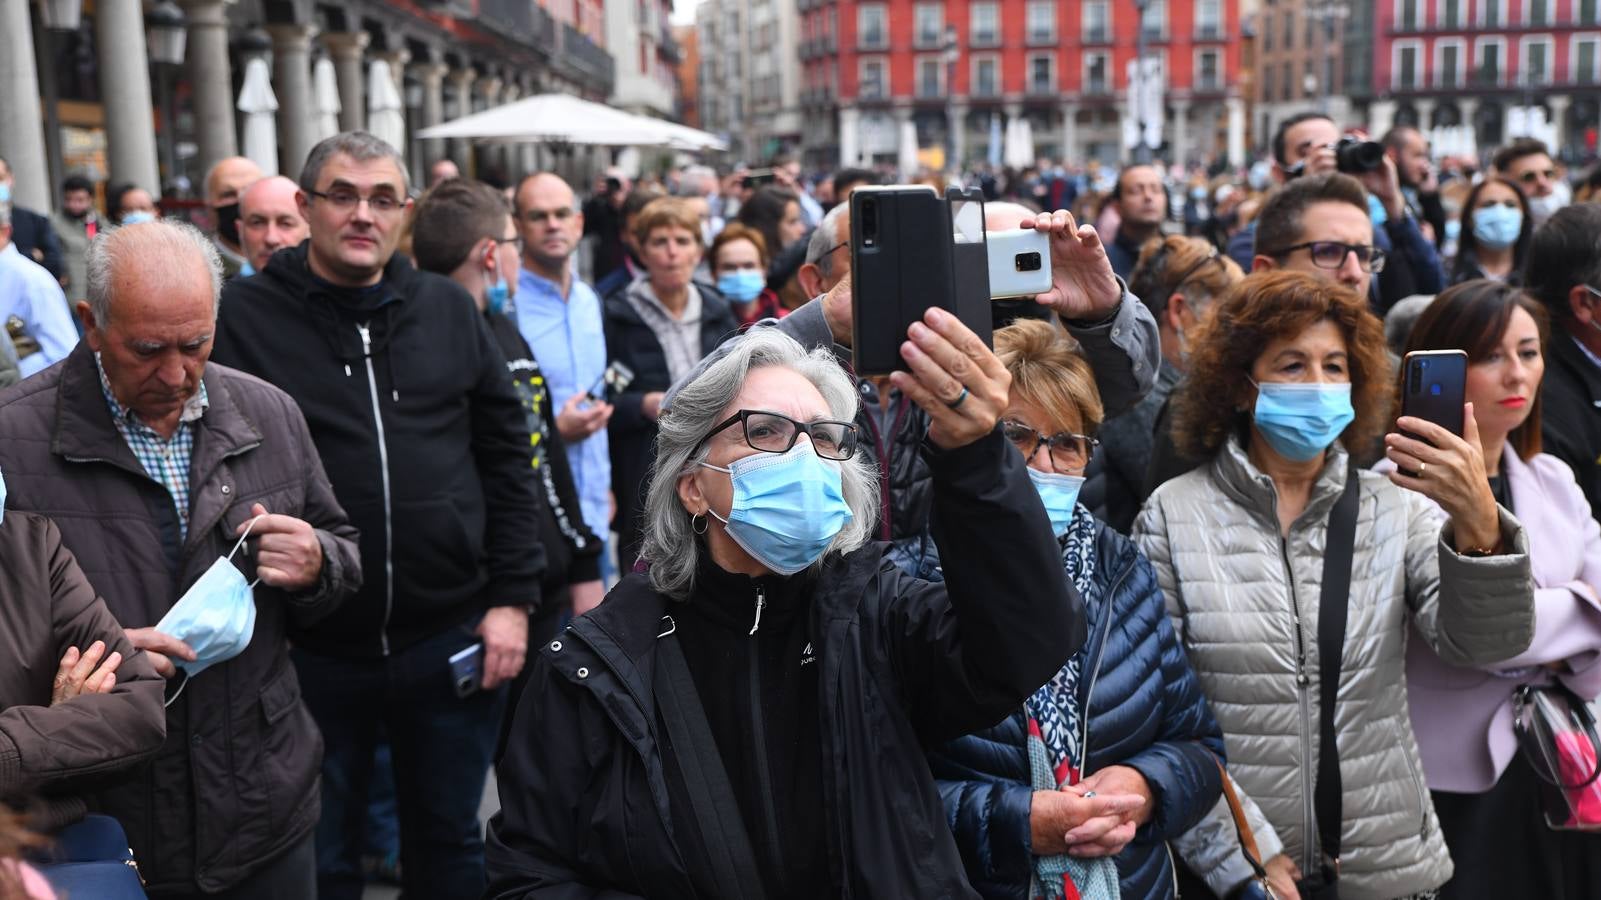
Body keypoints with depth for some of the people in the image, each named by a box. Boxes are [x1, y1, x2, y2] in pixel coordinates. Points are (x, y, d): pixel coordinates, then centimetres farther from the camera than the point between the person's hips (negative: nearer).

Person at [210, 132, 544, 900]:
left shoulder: (449, 310, 5)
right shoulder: (245, 315, -4)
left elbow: (506, 458, 7)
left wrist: (512, 598, 1)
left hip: (451, 638, 2)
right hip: (309, 648, -2)